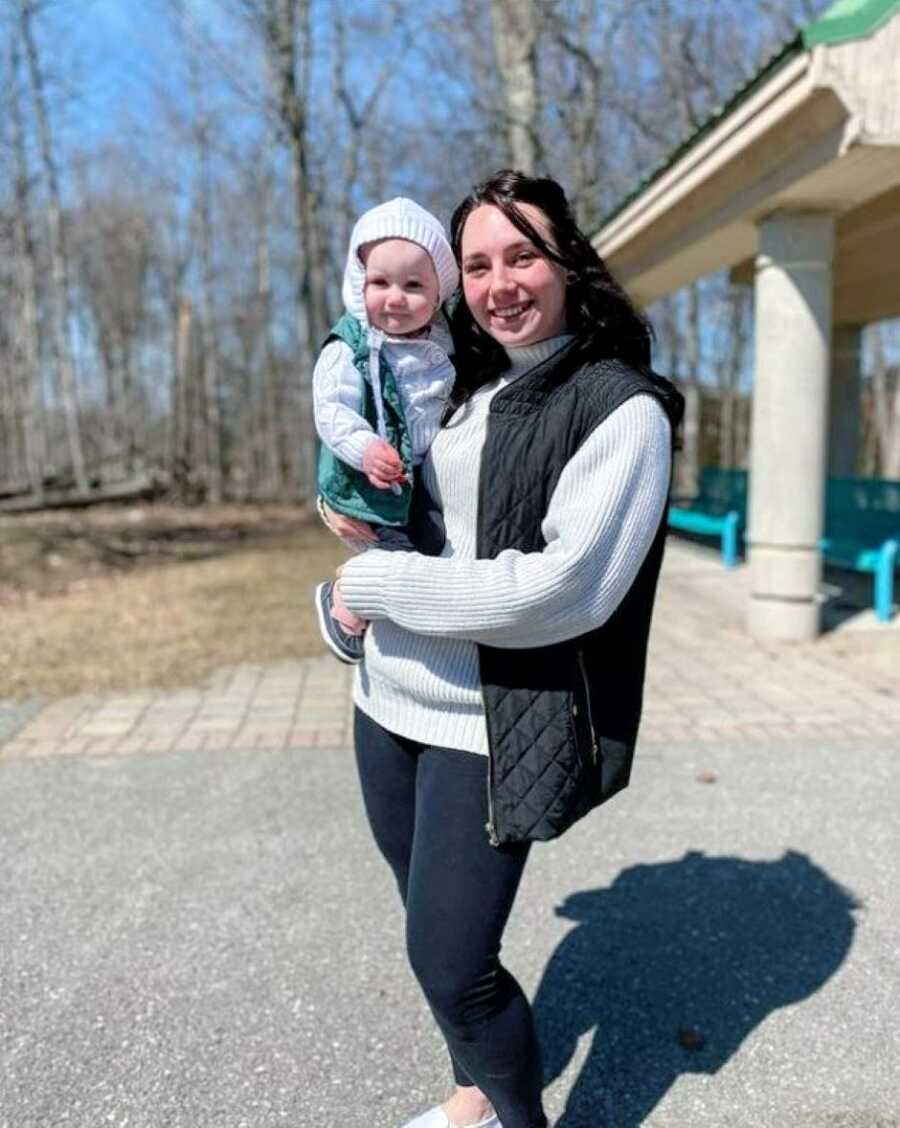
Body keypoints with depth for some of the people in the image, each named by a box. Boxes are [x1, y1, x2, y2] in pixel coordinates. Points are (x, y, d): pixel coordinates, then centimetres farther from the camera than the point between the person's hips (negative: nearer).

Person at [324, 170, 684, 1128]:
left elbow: (562, 590, -22)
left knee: (452, 966, -3)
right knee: (431, 934, 19)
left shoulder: (623, 407, -12)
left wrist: (378, 586, -15)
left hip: (489, 727, -7)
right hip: (389, 703, 7)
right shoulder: (462, 386, 9)